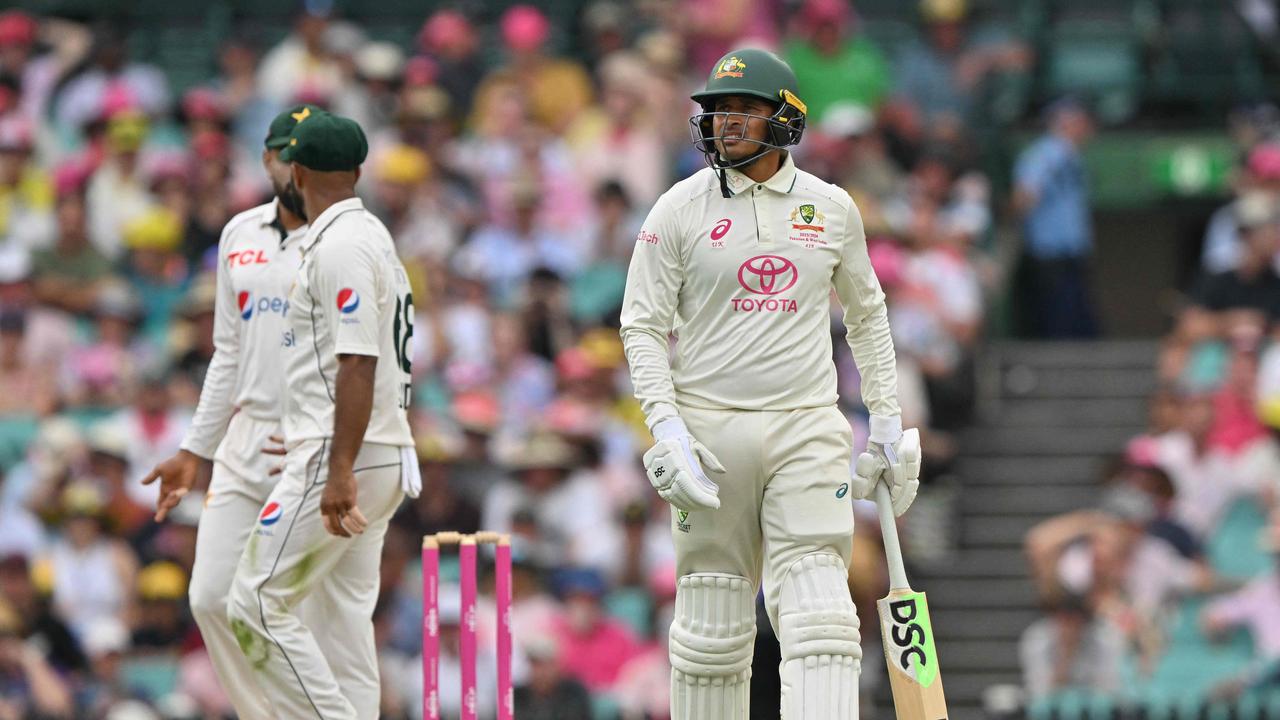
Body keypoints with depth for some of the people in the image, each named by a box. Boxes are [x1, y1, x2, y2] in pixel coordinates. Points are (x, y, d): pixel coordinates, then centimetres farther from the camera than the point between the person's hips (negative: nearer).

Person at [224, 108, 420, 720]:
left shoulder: (341, 245, -13)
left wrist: (340, 473, -26)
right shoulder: (372, 236, 19)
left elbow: (359, 364, -21)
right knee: (344, 617, 9)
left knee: (257, 605, -10)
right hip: (382, 458, 10)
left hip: (341, 459, -10)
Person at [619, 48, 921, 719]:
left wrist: (887, 420, 17)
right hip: (708, 430, -1)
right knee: (711, 627, 1)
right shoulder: (681, 208, 2)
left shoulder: (832, 209, 8)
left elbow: (866, 313, 22)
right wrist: (667, 429, -12)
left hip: (808, 433, 1)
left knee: (820, 622, -11)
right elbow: (642, 326, 1)